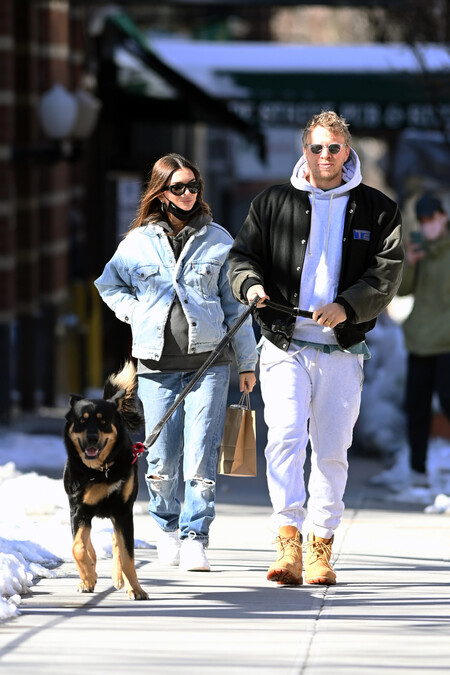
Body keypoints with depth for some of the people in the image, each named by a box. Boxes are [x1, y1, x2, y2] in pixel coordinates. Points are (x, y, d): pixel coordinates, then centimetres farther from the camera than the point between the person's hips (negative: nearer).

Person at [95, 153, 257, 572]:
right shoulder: (138, 243, 7)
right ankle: (166, 528, 25)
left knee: (201, 456, -11)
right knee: (162, 458, 2)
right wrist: (137, 313, 5)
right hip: (157, 364, 1)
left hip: (209, 360, -1)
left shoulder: (217, 240, 7)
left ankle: (194, 538, -6)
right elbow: (108, 284, 22)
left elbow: (234, 303, 11)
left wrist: (246, 361, 11)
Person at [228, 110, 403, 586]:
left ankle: (320, 547, 15)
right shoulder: (272, 203, 10)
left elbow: (386, 274, -2)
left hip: (342, 352, 1)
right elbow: (241, 255, 9)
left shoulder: (377, 210, 7)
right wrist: (250, 284, -15)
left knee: (332, 451, 5)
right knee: (285, 437, -18)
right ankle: (287, 543, -22)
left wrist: (346, 306, -18)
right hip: (285, 347, -1)